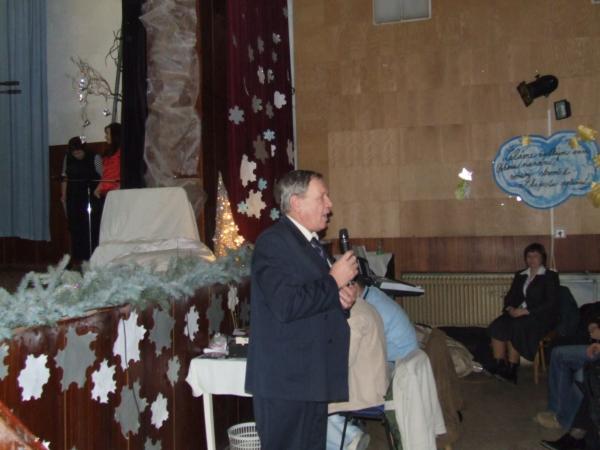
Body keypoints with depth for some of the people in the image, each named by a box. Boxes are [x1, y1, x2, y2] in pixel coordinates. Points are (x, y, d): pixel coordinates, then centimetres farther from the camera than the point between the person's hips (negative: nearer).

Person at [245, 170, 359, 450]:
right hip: (285, 381, -9)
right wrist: (334, 281, -15)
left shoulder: (311, 243, 16)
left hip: (314, 378, 9)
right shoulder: (272, 242, -14)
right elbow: (286, 306, -26)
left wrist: (342, 297, 4)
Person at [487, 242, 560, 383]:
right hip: (518, 313, 5)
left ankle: (511, 370, -24)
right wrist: (510, 308, -9)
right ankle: (499, 365, -28)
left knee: (516, 327, -33)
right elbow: (510, 296, 15)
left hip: (540, 317, -5)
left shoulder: (550, 276, 2)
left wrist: (526, 311, -18)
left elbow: (551, 303, -9)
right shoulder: (520, 275, 19)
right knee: (497, 326, -25)